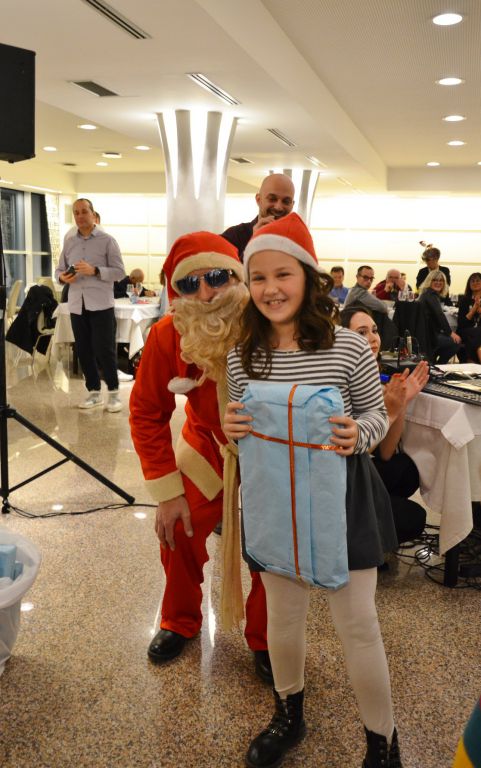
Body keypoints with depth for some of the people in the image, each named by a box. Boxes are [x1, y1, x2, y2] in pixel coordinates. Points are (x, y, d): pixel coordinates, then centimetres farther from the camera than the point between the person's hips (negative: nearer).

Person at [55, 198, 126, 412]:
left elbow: (119, 271, -6)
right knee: (84, 351, 7)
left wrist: (94, 270, -19)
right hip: (76, 305, 5)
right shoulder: (69, 243, 13)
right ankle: (94, 392, 19)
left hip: (101, 304, -5)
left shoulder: (107, 240, 0)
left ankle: (114, 392, 9)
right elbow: (58, 269, 16)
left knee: (104, 350, -4)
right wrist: (62, 277, -8)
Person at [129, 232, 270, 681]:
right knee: (180, 530, 4)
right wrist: (167, 492, -12)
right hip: (209, 442, 2)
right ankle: (180, 622, 33)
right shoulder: (166, 336, -23)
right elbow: (147, 413, -11)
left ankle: (264, 640, 27)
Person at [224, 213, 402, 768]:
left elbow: (377, 414, -1)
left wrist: (357, 434, -23)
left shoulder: (348, 347, -13)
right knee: (283, 615, 18)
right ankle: (288, 715, 44)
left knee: (357, 622, 6)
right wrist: (231, 429, -14)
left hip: (342, 497, -3)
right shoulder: (242, 356, -4)